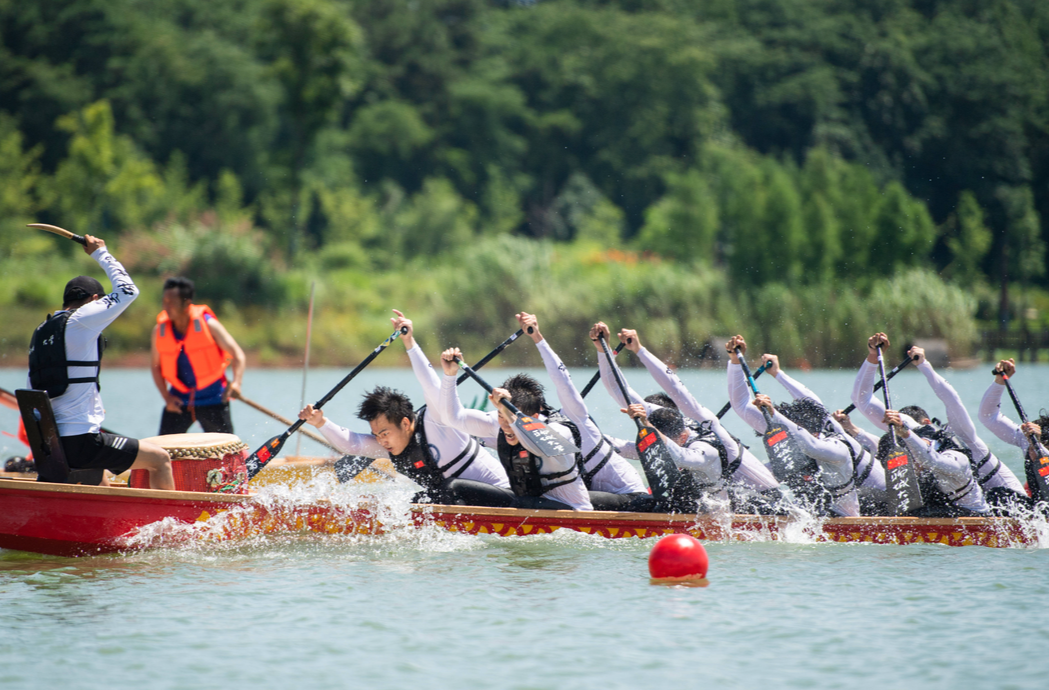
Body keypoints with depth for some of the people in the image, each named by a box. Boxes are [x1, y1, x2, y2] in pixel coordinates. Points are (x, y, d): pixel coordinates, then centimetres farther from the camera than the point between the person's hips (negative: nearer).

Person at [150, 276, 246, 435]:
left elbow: (237, 354, -8)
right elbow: (156, 367, 9)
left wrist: (236, 382, -26)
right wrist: (166, 397, -5)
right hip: (179, 399, 2)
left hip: (212, 399, -2)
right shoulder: (160, 331, 0)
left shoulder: (208, 325, -9)